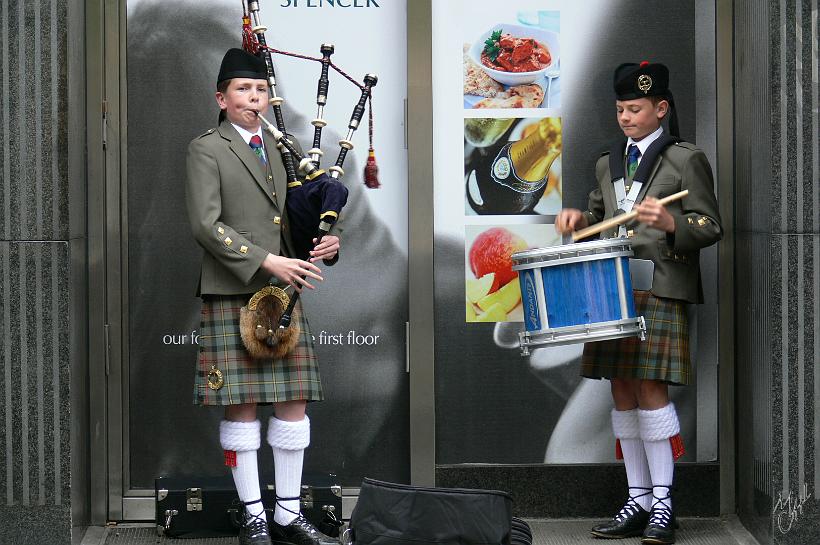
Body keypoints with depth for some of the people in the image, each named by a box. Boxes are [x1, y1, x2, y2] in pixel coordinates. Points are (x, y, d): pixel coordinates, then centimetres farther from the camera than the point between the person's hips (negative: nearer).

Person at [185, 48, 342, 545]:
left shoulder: (281, 149, 17)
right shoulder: (206, 150, -1)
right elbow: (207, 224, -12)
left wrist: (330, 239, -1)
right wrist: (267, 261, -20)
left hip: (285, 293, 6)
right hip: (232, 294, -6)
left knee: (294, 403, 4)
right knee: (242, 406, -3)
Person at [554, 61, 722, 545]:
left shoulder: (686, 160, 0)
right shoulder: (608, 164, 18)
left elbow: (711, 228, -4)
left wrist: (671, 224, -23)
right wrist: (578, 219, 5)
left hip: (661, 292, -6)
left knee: (650, 389, -12)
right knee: (622, 393, 6)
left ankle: (662, 503, -5)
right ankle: (638, 502, 12)